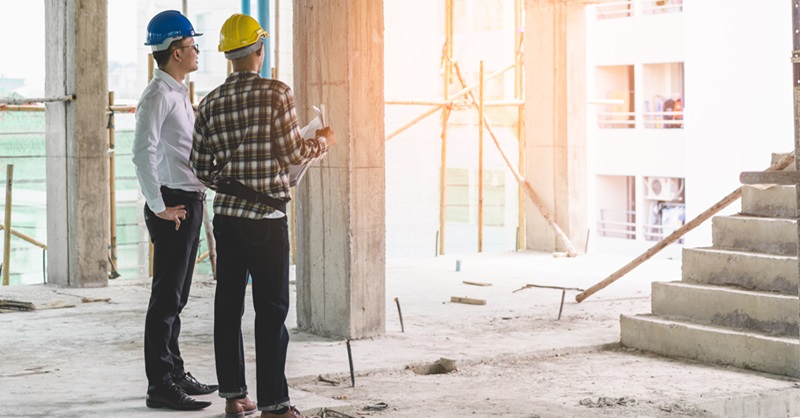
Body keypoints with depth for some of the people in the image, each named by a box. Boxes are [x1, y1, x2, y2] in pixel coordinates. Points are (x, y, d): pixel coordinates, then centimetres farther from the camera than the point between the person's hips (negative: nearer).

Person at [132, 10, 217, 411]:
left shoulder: (180, 94, 18)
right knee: (166, 297, -7)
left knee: (176, 296, 16)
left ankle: (174, 374, 25)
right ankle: (160, 386, -4)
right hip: (173, 207, -10)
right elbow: (143, 152, -22)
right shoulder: (158, 96, -13)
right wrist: (159, 207, -21)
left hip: (190, 202, 10)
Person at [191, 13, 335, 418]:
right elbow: (294, 153, -9)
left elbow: (200, 168, 6)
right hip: (266, 217, -5)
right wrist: (323, 141, 11)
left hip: (226, 214, 5)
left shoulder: (211, 102, 5)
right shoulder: (276, 93, -9)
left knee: (228, 305, 10)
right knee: (271, 309, -2)